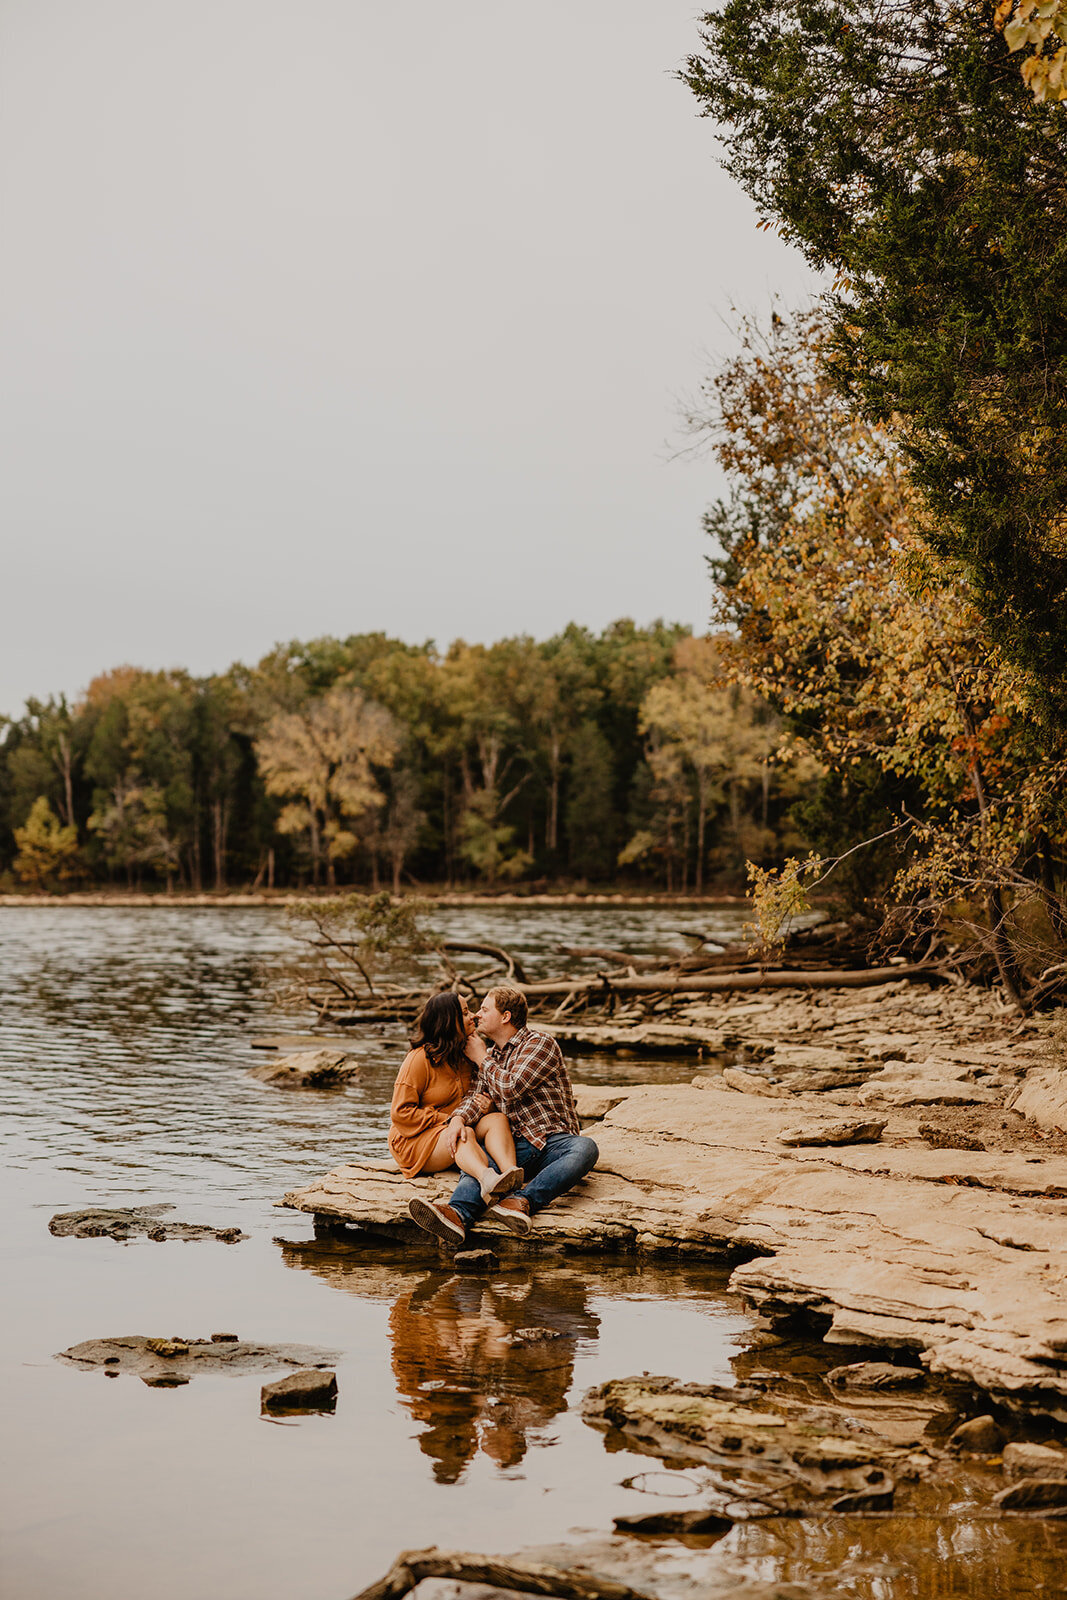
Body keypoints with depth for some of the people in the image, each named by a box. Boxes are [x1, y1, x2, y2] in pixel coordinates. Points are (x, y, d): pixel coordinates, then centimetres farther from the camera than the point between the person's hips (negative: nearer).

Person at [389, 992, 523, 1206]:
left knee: (497, 1118, -22)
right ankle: (487, 1179, -70)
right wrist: (447, 1121, -19)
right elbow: (401, 1112, -14)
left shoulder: (465, 1055, 11)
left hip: (456, 1131, 7)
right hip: (415, 1141, -6)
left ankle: (510, 1172, -53)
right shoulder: (419, 1059, -12)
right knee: (464, 1135, -37)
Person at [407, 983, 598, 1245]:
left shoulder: (540, 1043, 0)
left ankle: (523, 1200, -55)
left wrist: (482, 1058, 3)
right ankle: (458, 1214, -57)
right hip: (516, 1145, 4)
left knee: (585, 1149, -38)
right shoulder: (492, 1055, 22)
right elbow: (477, 1096, 9)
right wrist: (459, 1117, -14)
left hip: (554, 1140, -4)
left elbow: (511, 1087, -13)